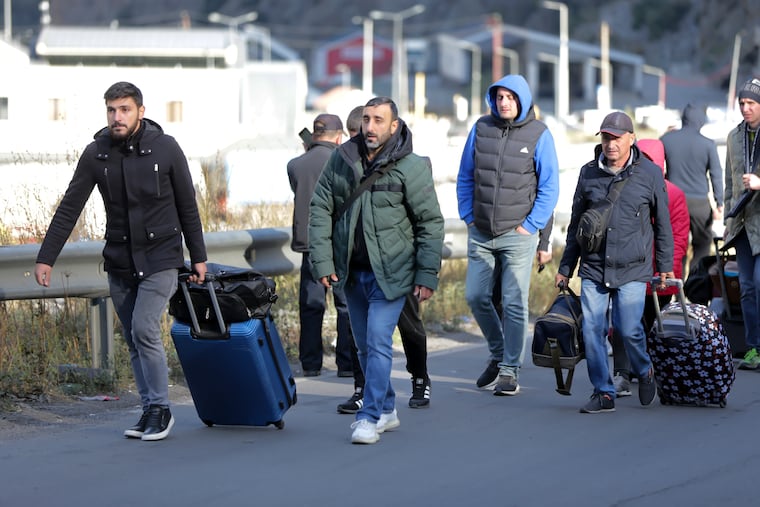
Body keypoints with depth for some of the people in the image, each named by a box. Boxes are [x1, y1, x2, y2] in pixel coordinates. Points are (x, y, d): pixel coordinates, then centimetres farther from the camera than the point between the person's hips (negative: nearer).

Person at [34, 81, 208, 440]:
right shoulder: (96, 154, -3)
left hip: (160, 259, -3)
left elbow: (188, 206, 1)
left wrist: (198, 257, 3)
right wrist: (46, 258, -5)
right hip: (119, 263, 4)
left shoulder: (165, 148, -8)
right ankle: (151, 411, 16)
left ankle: (160, 409, -2)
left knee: (144, 330, -15)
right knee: (134, 340, 6)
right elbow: (69, 209, -1)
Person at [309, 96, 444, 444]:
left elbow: (431, 223, -5)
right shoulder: (340, 160, 3)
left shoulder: (411, 167, -8)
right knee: (365, 347, 12)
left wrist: (427, 275, -9)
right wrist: (322, 261, -4)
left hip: (390, 271, -5)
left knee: (378, 343, -12)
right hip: (351, 272, 5)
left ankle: (370, 417, -9)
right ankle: (387, 410, 26)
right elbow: (320, 210, 5)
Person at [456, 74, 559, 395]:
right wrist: (469, 216, 6)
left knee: (514, 303, -5)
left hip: (518, 235, -4)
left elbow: (549, 187, -2)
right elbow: (465, 177, 14)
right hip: (480, 233, 4)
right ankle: (498, 354, 26)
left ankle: (510, 369, 3)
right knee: (476, 297, 6)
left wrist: (530, 225, -7)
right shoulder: (481, 128, 5)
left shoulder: (538, 134, -3)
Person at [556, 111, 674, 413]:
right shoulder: (588, 173, 7)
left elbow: (662, 224, 8)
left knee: (629, 329, -11)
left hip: (633, 270, -3)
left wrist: (665, 266, 9)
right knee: (591, 329, -4)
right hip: (593, 269, 3)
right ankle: (603, 393, 7)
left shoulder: (650, 174, 0)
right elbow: (576, 225, 16)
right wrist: (565, 267, 17)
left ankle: (644, 373, 18)